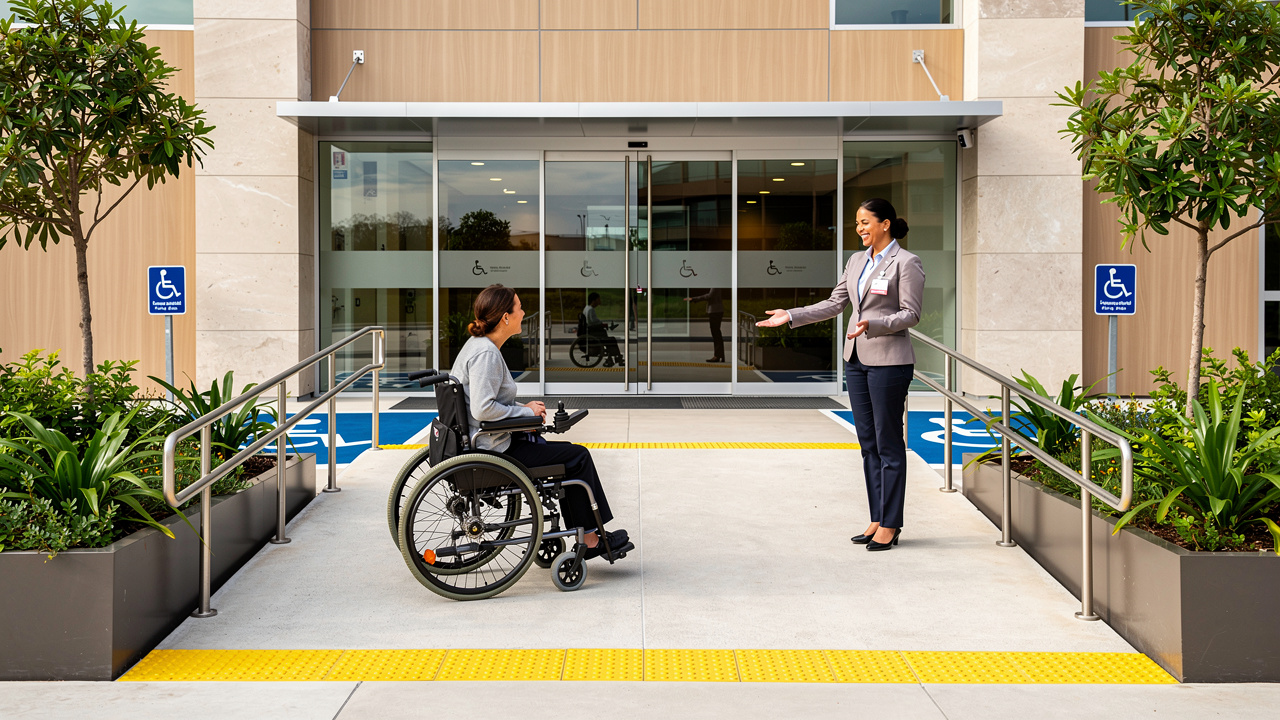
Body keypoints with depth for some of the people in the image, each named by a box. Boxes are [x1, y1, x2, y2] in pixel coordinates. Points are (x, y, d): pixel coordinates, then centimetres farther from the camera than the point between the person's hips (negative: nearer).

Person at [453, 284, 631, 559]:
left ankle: (589, 539, 16)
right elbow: (482, 409, -28)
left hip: (487, 442, 10)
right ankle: (591, 537, 10)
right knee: (578, 457, -2)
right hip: (497, 451, -10)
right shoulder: (486, 353, -21)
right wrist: (526, 411, -15)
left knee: (569, 453, 15)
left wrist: (524, 409, 9)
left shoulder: (477, 345, 11)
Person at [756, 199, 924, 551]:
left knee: (888, 442, -1)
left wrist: (871, 325, -25)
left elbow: (910, 314, -11)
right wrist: (790, 316, 10)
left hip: (888, 360, -7)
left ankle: (890, 525, 7)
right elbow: (834, 303, 16)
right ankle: (877, 519, 18)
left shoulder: (906, 263, -8)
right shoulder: (857, 261, 14)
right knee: (867, 441, 10)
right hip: (856, 358, 7)